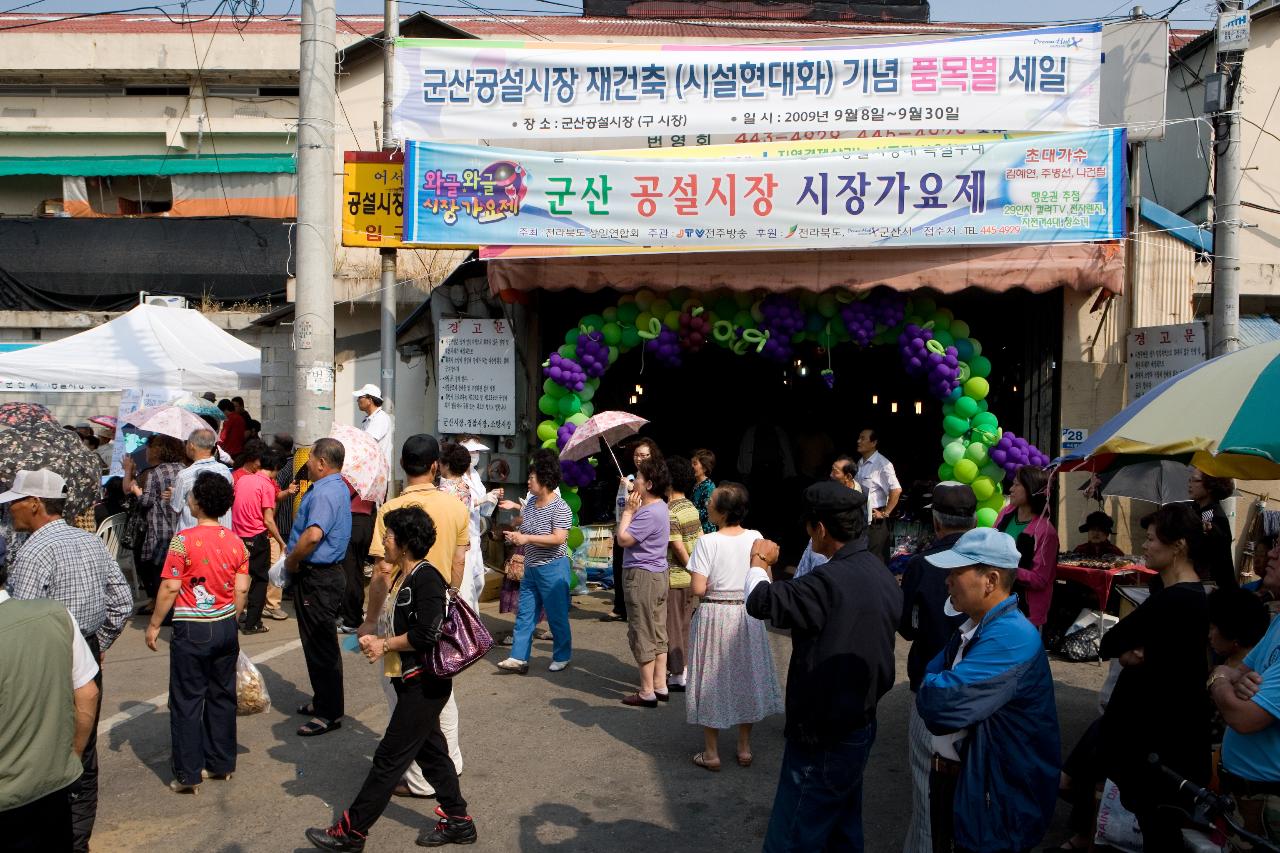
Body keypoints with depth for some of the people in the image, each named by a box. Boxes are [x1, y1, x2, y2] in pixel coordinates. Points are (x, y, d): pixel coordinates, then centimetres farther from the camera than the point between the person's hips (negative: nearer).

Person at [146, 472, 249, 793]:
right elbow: (241, 590, 3)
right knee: (222, 696, 14)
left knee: (186, 701, 5)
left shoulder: (184, 540, -14)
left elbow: (170, 588, -13)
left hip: (192, 629, -5)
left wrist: (154, 625, -1)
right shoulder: (236, 542, 0)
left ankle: (188, 774, 10)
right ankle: (221, 763, 24)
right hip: (226, 626, 5)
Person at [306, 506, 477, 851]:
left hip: (424, 685, -10)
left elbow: (427, 635, -25)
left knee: (390, 757, 0)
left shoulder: (426, 579, -20)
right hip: (410, 680, 10)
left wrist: (384, 645, -14)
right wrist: (376, 641, 0)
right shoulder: (404, 576, 10)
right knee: (430, 750, 17)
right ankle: (457, 822, 28)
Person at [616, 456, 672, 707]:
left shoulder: (649, 513, -22)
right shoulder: (659, 507, 11)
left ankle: (646, 692, 7)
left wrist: (628, 511, -12)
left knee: (642, 635, -1)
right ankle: (660, 686, 23)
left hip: (641, 577, -10)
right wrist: (633, 510, 4)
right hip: (657, 574, 10)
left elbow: (623, 539, -19)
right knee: (658, 633, 15)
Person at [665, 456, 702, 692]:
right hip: (691, 576, 8)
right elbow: (700, 540, 10)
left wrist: (690, 566, -7)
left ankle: (677, 675, 10)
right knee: (685, 624, 16)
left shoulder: (669, 513, -18)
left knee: (672, 626, 3)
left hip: (674, 577, -8)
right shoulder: (692, 508, 6)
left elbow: (679, 548, -20)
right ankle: (685, 668, 24)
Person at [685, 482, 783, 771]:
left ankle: (711, 753, 17)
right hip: (747, 615, 4)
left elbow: (697, 588, -20)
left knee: (712, 680, 9)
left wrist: (711, 589, 1)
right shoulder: (755, 538, -6)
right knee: (745, 675, 17)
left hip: (713, 615, -4)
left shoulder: (708, 542, -19)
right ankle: (744, 748, 27)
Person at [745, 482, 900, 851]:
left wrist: (759, 563, -7)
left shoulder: (830, 580, -26)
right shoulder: (881, 574, 3)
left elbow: (761, 601, -25)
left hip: (823, 737, -9)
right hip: (860, 724, 9)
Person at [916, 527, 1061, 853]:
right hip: (950, 778, 8)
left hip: (993, 801, -8)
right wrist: (934, 689, -11)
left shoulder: (1013, 638, -26)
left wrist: (930, 687, -9)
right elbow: (927, 680, 11)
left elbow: (938, 703, -31)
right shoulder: (971, 627, 7)